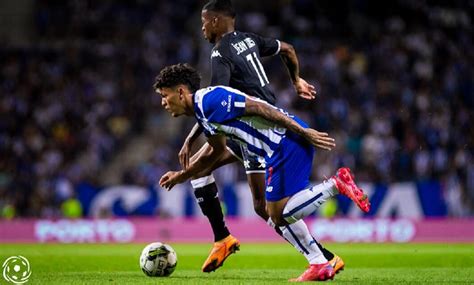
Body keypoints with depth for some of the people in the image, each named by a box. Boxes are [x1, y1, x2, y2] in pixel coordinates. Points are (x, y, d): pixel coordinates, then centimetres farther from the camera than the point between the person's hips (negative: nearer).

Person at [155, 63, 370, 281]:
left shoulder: (209, 100, -12)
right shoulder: (201, 111, 20)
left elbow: (258, 107, -17)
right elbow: (216, 152, 36)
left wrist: (304, 132, -19)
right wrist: (181, 176, 39)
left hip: (288, 140, -10)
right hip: (281, 148, 10)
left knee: (280, 215, -11)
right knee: (277, 215, 14)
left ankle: (336, 184, -11)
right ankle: (320, 265, 15)